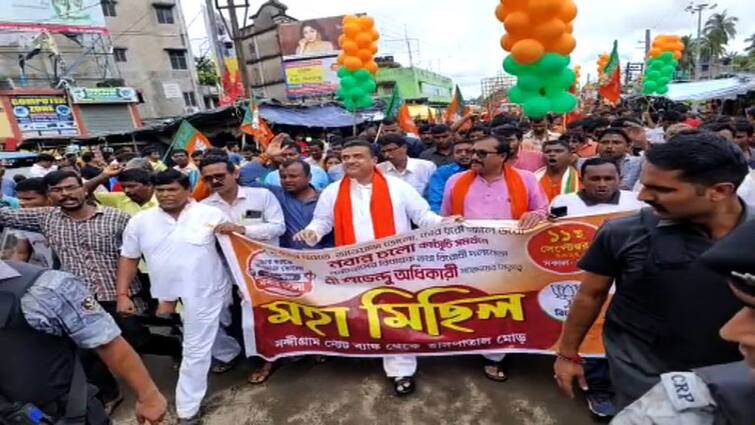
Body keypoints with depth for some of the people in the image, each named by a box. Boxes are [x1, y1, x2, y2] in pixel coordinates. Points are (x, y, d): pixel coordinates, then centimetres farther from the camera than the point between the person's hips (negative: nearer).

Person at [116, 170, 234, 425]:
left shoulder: (211, 214, -7)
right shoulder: (140, 221, 1)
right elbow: (128, 259, 7)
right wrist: (123, 295, 2)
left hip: (206, 294, -2)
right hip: (165, 296, 3)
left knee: (196, 352, 6)